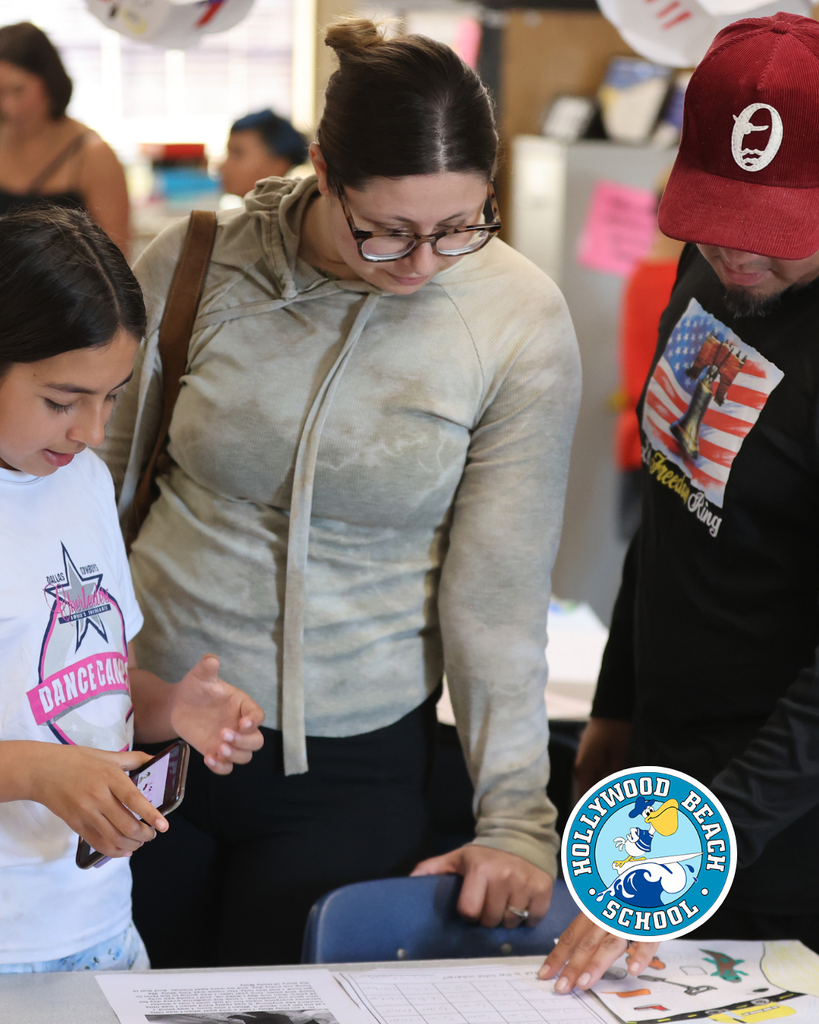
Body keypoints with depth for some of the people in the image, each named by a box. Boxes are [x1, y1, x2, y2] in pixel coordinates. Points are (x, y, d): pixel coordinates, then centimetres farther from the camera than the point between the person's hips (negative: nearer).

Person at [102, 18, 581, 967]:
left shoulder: (522, 324, -11)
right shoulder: (195, 266, -8)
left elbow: (499, 591, -8)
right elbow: (94, 490, 5)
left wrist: (517, 816, -11)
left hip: (351, 769, -1)